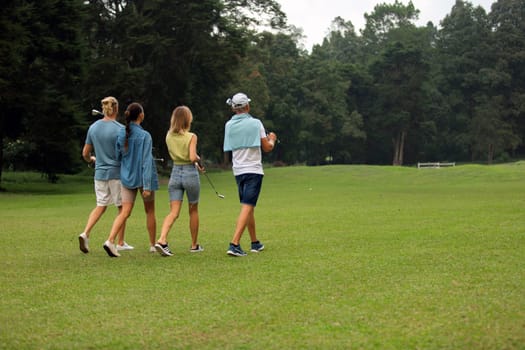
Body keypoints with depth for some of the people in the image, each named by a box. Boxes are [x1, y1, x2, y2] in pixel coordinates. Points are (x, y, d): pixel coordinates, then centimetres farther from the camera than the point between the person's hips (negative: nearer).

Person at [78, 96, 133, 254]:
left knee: (100, 206, 13)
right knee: (122, 207, 9)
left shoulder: (93, 127, 3)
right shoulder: (120, 129, -12)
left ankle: (85, 233, -7)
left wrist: (91, 160, 30)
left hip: (100, 174, 4)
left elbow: (85, 153, 9)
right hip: (117, 173, -4)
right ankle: (120, 243, 15)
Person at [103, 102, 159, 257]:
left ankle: (110, 240, -17)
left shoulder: (121, 134, 0)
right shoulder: (144, 136, -15)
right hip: (143, 178, -4)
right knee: (150, 211, 13)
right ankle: (153, 245, 24)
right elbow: (146, 161, -18)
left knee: (125, 212, 2)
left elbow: (118, 156, 8)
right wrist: (147, 186, -19)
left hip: (127, 178, 4)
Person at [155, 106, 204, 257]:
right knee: (193, 211, 13)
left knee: (173, 212, 0)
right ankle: (194, 245, 23)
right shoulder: (191, 137, -11)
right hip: (190, 173, -4)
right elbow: (192, 157, -21)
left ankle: (162, 240, -22)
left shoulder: (169, 136, 5)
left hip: (175, 173, 4)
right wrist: (198, 159, 2)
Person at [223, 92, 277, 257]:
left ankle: (255, 243, 25)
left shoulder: (229, 125, 5)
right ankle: (234, 244, -21)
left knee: (248, 207, 17)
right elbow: (267, 147, -4)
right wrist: (272, 139, 19)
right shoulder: (255, 123, -8)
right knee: (247, 207, -10)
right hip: (253, 169, -6)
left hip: (238, 171, 6)